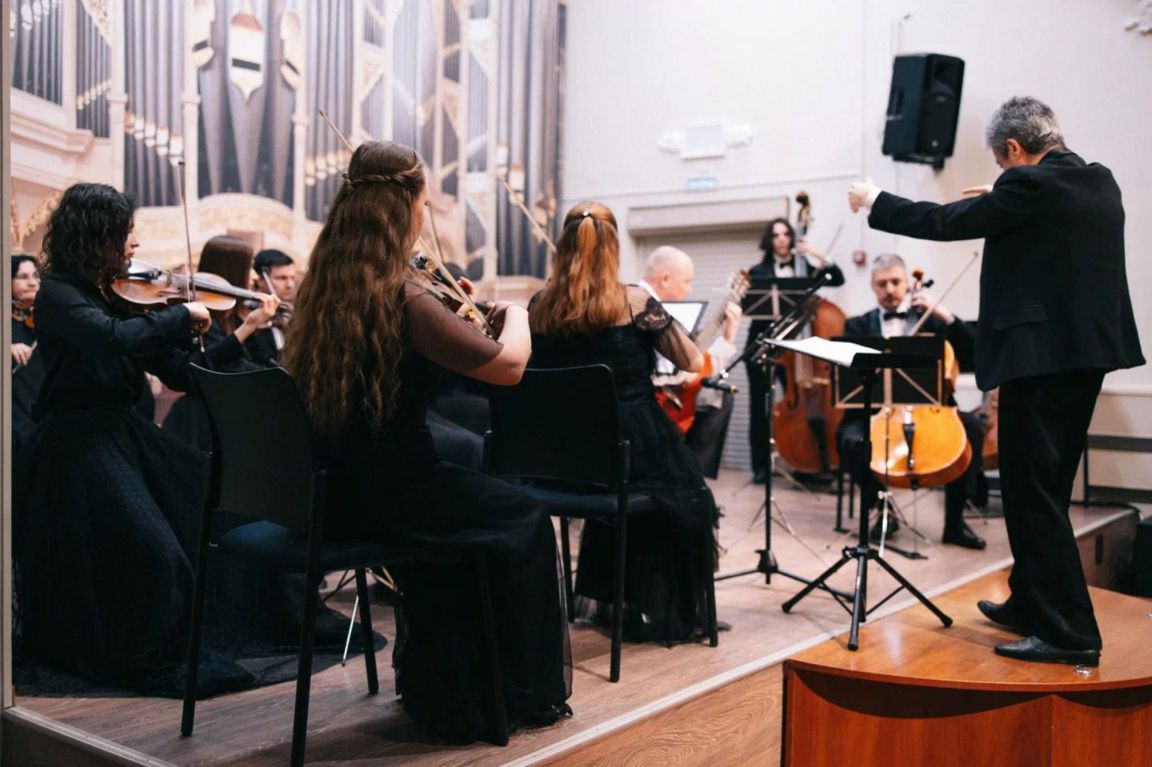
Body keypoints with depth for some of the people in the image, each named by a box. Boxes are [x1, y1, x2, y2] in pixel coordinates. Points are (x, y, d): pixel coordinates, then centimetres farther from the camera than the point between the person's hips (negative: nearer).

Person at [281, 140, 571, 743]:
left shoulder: (321, 288, 4)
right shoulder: (403, 299, -21)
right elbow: (508, 365, -19)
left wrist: (453, 312, 14)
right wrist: (515, 313, 0)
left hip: (327, 492, 8)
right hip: (380, 495, -8)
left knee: (457, 500, 31)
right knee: (524, 521, 13)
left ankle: (439, 688, 39)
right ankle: (526, 694, 26)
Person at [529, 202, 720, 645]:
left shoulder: (540, 307, -2)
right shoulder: (633, 301, -12)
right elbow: (693, 363, -5)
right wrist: (659, 315, 7)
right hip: (636, 451, -4)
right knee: (690, 498, 26)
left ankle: (606, 595, 40)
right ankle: (672, 613, 32)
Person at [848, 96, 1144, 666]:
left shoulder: (1028, 186, -14)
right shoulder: (1100, 183, 10)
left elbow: (944, 223, -9)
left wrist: (874, 202, 4)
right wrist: (998, 199, 30)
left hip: (1040, 357, -9)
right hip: (1088, 351, 9)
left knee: (1034, 493, -3)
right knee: (1045, 489, 18)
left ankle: (1070, 634, -1)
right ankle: (1031, 605, 30)